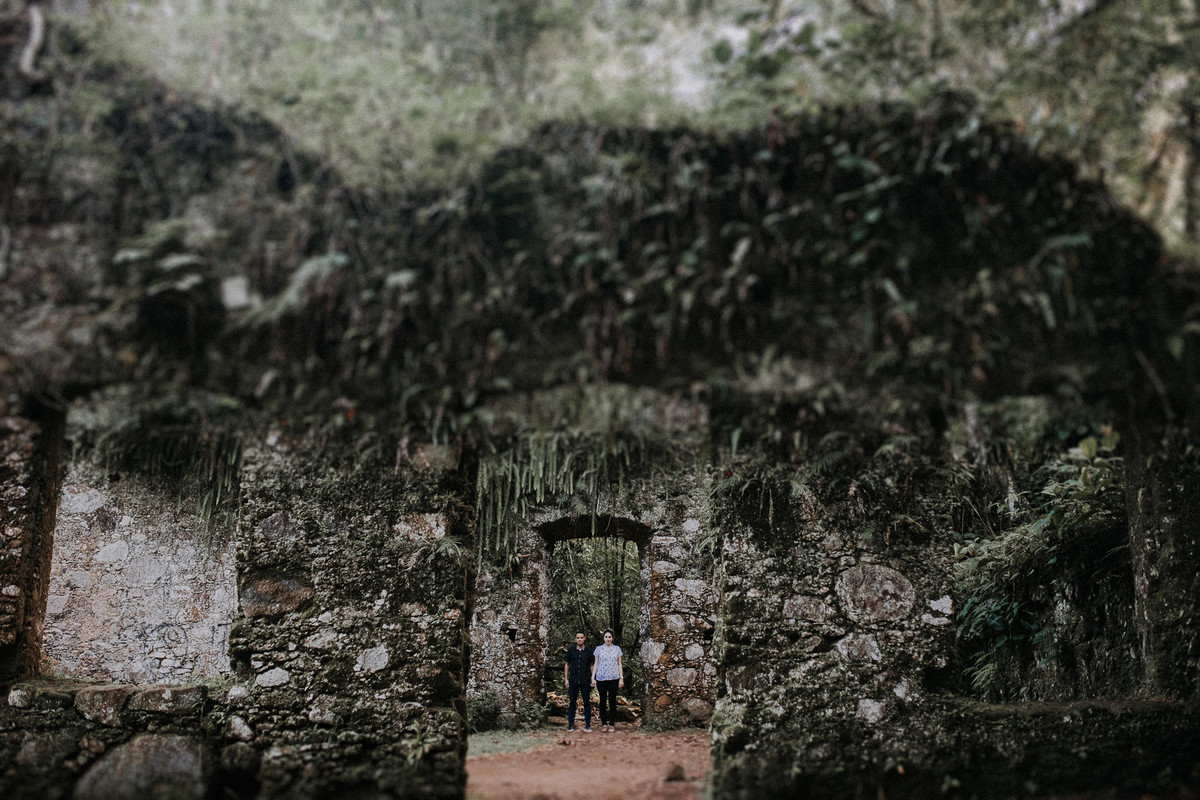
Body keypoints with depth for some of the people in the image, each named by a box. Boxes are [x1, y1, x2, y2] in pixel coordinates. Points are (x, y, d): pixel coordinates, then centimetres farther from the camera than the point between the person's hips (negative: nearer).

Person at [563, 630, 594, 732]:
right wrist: (566, 679, 5)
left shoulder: (589, 651, 4)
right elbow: (567, 665, 11)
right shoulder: (571, 650, 5)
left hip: (585, 681, 0)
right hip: (573, 681, 1)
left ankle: (588, 725, 8)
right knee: (571, 702, 3)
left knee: (587, 702, 2)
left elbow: (592, 666, 9)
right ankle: (571, 724, 11)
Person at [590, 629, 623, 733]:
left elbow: (619, 664, 8)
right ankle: (604, 723, 8)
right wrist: (593, 678, 2)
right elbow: (595, 664, 8)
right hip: (601, 678, 0)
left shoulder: (617, 649, 7)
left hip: (614, 678, 0)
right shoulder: (598, 649, 7)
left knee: (612, 700, 1)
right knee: (603, 700, 2)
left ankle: (612, 724, 7)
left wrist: (621, 678, 3)